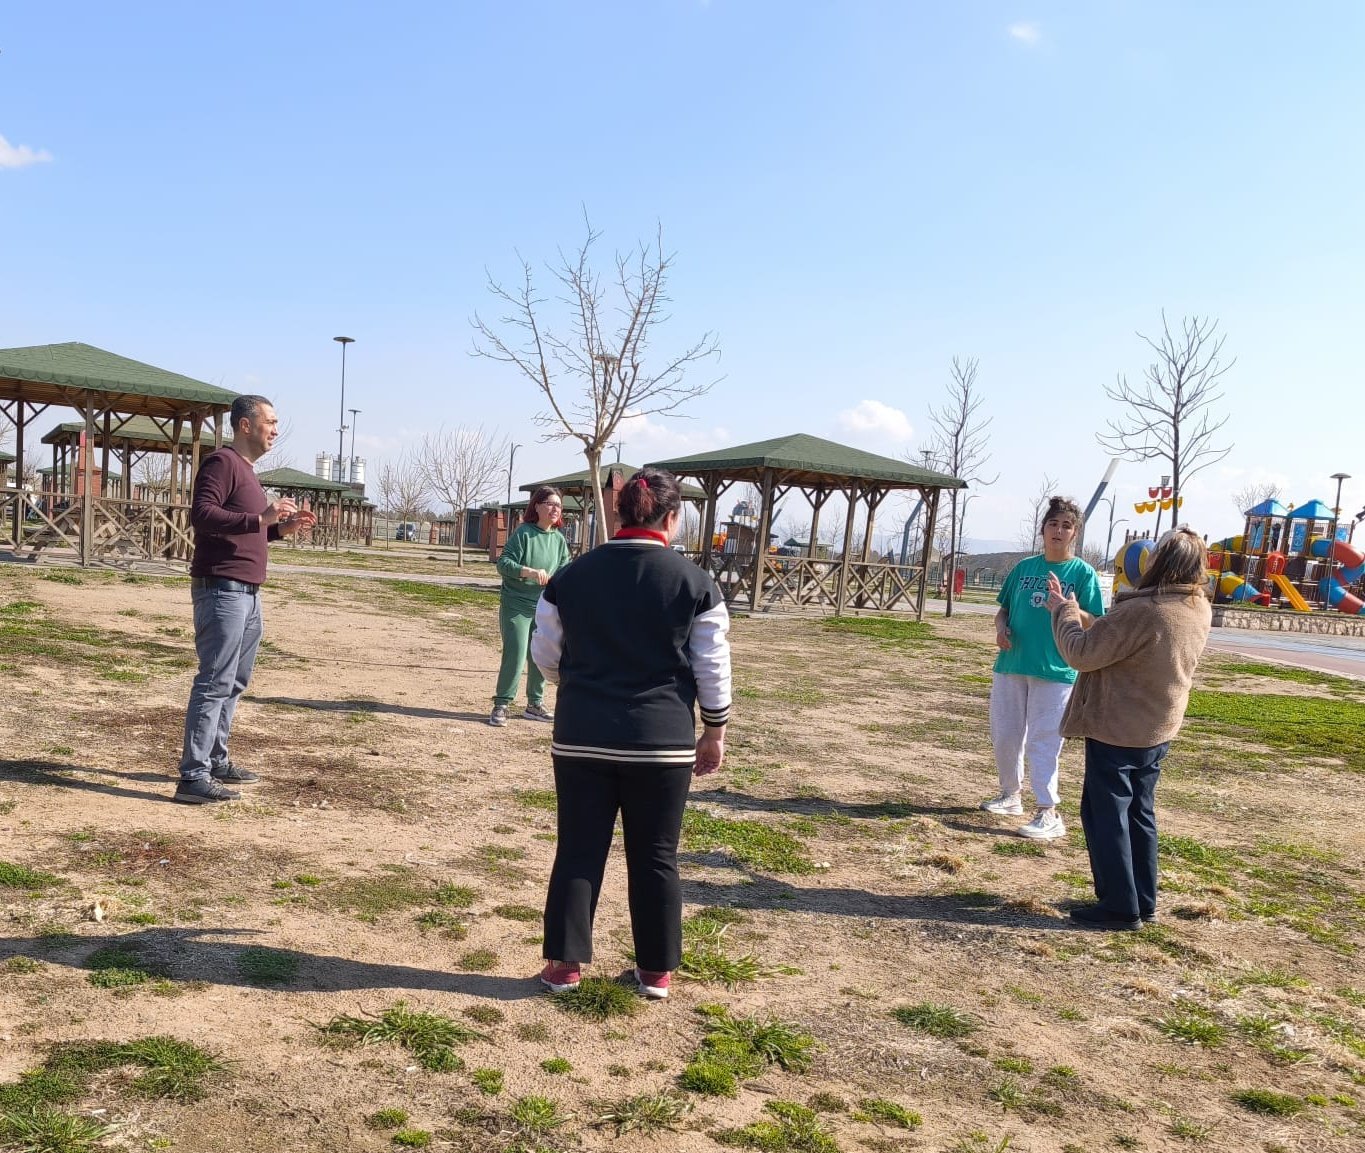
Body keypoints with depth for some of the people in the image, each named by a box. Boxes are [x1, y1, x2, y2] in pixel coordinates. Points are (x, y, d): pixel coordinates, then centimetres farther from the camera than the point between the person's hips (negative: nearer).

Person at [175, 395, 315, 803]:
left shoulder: (246, 470, 22)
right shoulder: (222, 462, -9)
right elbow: (202, 515, -22)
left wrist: (283, 527, 12)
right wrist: (261, 518, -28)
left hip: (247, 593, 10)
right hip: (222, 589, -10)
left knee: (235, 682, 16)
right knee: (215, 683, -10)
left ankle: (216, 761, 26)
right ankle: (194, 777, -8)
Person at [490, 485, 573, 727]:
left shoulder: (559, 539, 6)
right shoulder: (523, 532, -11)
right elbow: (503, 562, -16)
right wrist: (530, 572, -30)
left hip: (545, 608, 6)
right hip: (516, 606, -6)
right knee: (515, 655, -9)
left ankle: (535, 704, 26)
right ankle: (501, 705, 2)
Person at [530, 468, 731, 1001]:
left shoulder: (573, 576, 1)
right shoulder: (694, 582, -6)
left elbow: (546, 654, 9)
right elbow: (712, 668, -3)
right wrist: (714, 731, 9)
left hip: (582, 736, 2)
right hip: (663, 741, -1)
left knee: (579, 851, 11)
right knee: (655, 857, 10)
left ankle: (564, 963, 16)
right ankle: (657, 970, 20)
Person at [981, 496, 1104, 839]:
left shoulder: (1083, 573, -3)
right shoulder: (1025, 567, 9)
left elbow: (1093, 623, -7)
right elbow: (1004, 608, 16)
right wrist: (1001, 627, -5)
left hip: (1055, 669, -5)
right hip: (1011, 663, 5)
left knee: (1042, 742, -7)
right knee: (1004, 736, 13)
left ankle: (1048, 814, 0)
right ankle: (1011, 796, 32)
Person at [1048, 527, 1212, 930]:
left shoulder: (1142, 611, -28)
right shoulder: (1199, 609, 0)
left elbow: (1082, 653, -21)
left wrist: (1064, 610, -6)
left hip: (1117, 730, -8)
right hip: (1158, 730, 8)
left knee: (1105, 814, 3)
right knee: (1139, 814, 18)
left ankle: (1120, 907, 9)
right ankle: (1143, 901, 27)